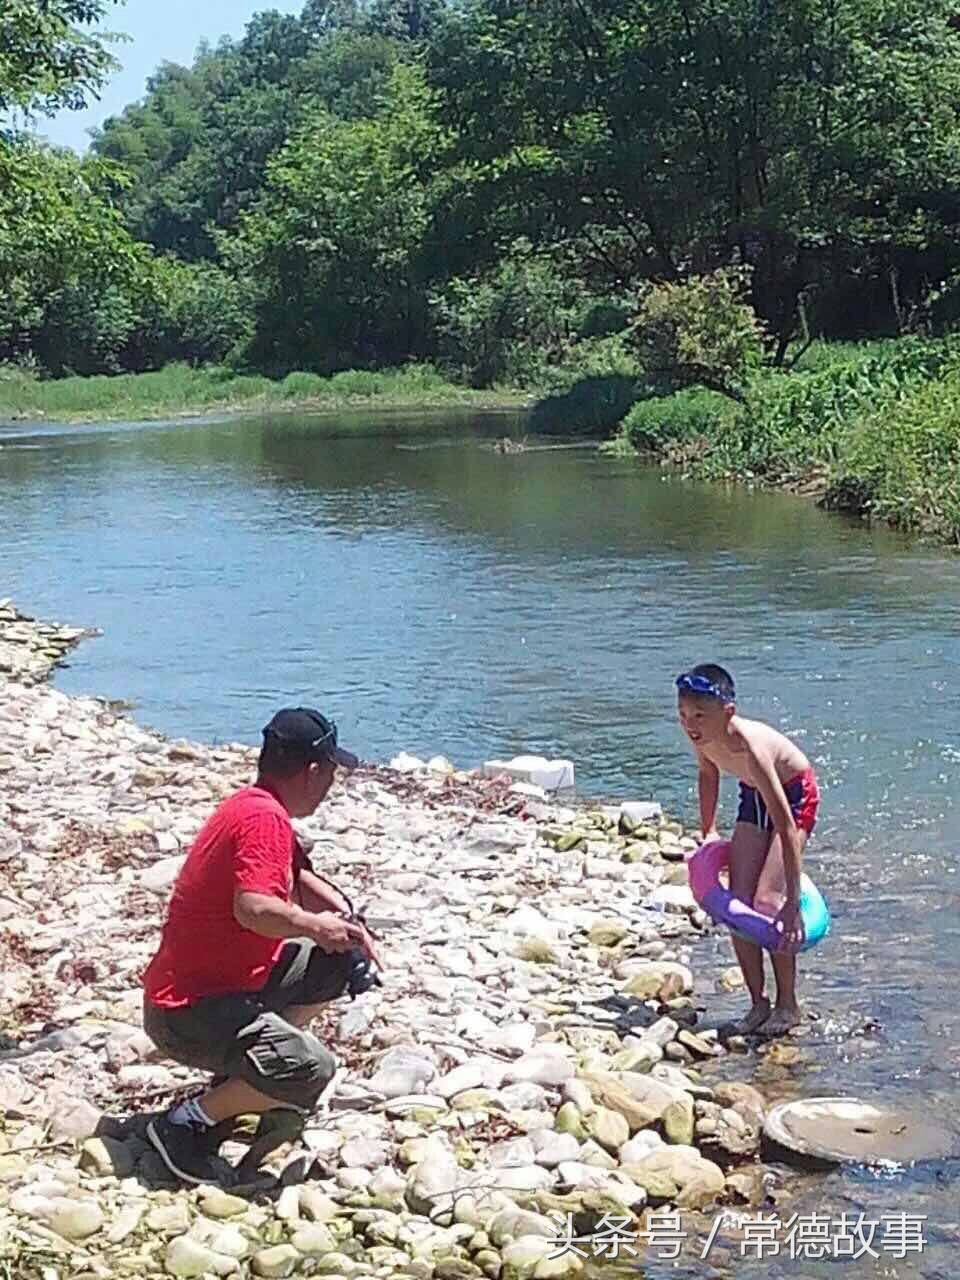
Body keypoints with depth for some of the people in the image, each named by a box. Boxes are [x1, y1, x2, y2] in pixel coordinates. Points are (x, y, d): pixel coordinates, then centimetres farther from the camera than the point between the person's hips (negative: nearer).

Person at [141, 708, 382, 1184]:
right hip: (187, 1013, -10)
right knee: (311, 1071, -26)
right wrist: (315, 925, -19)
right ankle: (188, 1123, -10)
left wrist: (346, 922, 9)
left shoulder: (253, 806, 10)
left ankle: (249, 1068, 16)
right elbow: (254, 908, -36)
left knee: (339, 961, 16)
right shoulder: (264, 819, -21)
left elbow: (297, 877, 26)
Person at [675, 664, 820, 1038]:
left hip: (795, 796, -7)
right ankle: (758, 1003, 9)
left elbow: (785, 827, -39)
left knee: (769, 901, -17)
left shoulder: (750, 746, -40)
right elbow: (708, 773, 7)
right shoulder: (701, 735, -20)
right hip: (754, 797, 7)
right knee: (739, 904, -2)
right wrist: (708, 832, 11)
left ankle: (788, 1004, -2)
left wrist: (792, 903, -39)